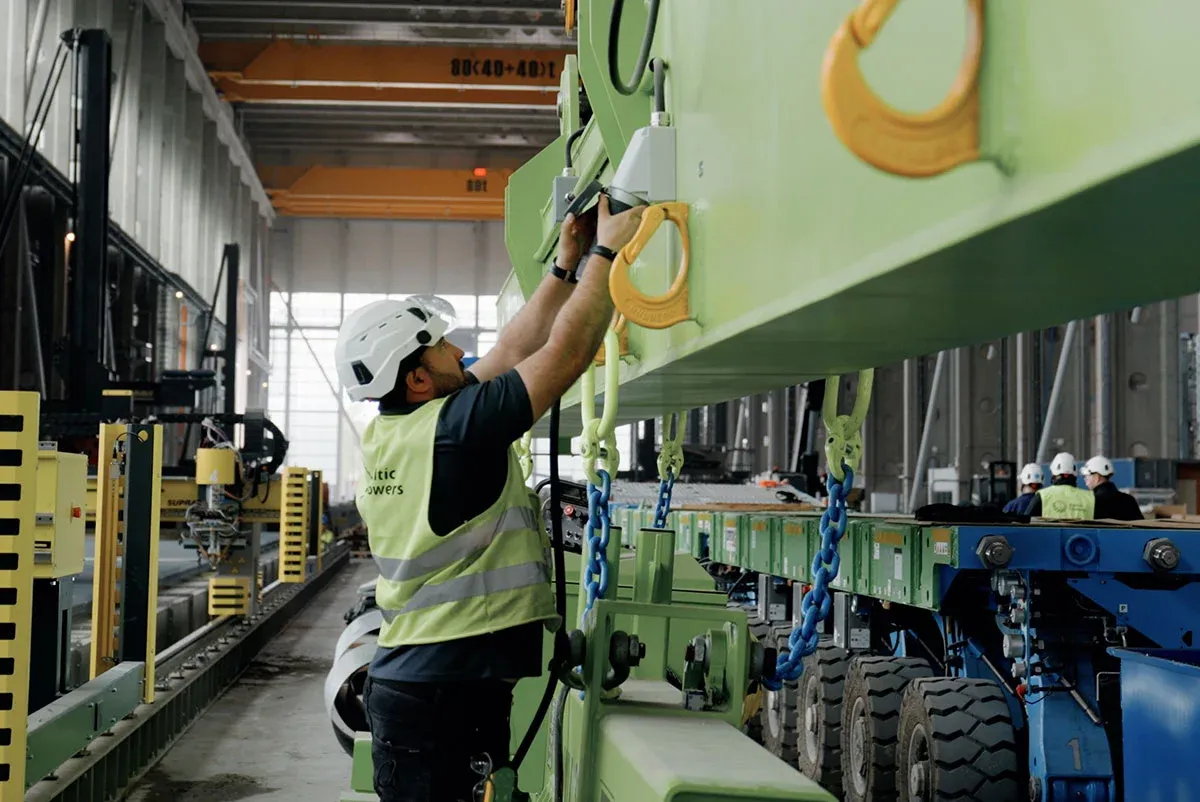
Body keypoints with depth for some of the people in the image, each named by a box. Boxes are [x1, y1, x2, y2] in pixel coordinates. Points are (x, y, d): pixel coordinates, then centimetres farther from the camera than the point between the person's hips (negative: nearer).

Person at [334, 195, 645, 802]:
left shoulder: (385, 435, 9)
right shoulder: (452, 430, -17)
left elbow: (512, 352, 16)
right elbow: (565, 355, -14)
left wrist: (566, 265, 17)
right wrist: (607, 252, -4)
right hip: (452, 693, -9)